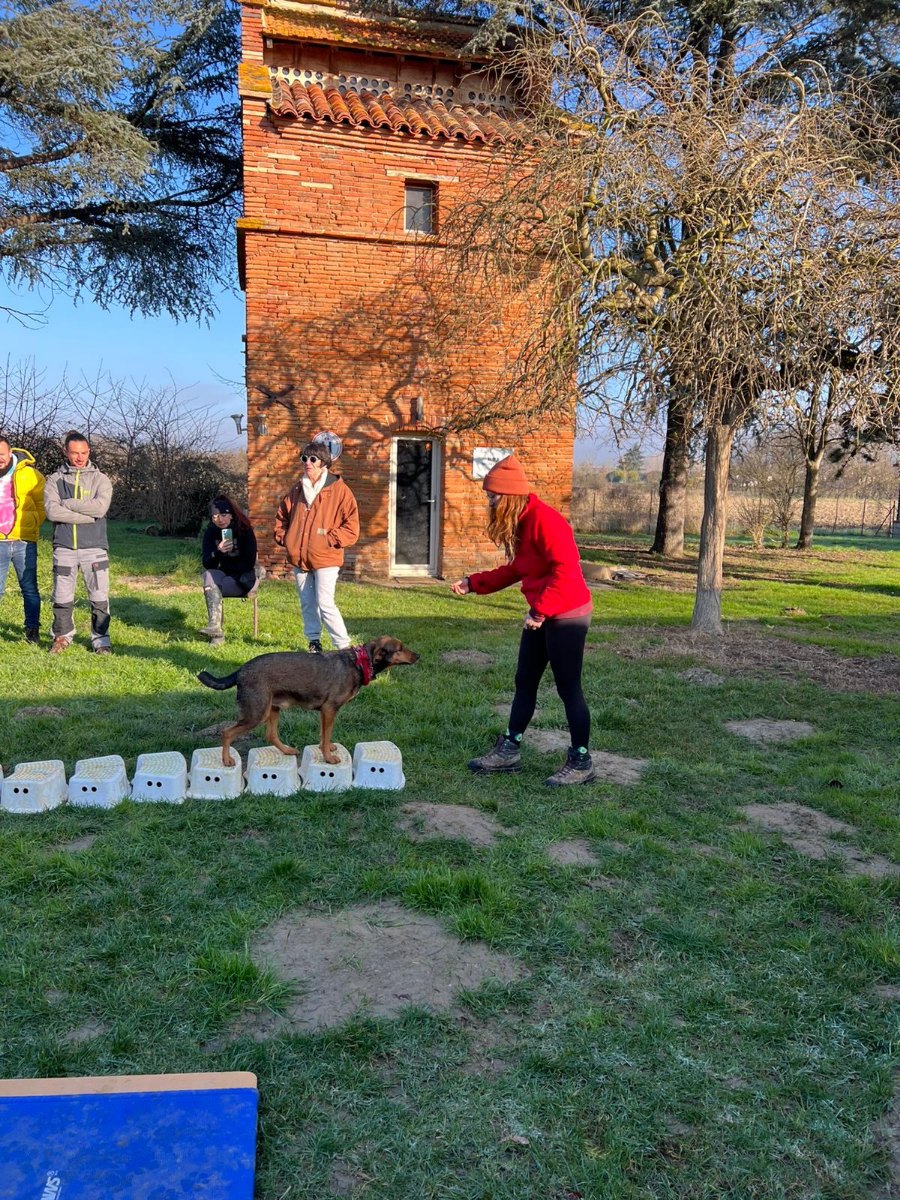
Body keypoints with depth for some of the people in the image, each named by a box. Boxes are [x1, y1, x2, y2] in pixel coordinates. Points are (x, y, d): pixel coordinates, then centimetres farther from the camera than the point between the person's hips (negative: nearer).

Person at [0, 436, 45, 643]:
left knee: (29, 588, 5)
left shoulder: (28, 474, -4)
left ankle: (32, 629, 13)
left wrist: (33, 524, 4)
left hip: (24, 541, -1)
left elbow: (43, 501, 7)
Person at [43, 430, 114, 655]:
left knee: (99, 596, -1)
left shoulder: (100, 479, 5)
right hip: (64, 547, 1)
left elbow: (100, 507, -12)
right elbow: (52, 511, -9)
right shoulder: (55, 480, 7)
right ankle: (62, 636, 24)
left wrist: (67, 503, -8)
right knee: (62, 596, 8)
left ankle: (100, 638, 11)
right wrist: (87, 516, -13)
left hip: (94, 547, -1)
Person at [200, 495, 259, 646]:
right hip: (223, 576, 3)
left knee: (210, 587, -26)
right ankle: (216, 628, -38)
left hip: (243, 578, -3)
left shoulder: (244, 530, -10)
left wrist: (225, 568, -10)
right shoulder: (210, 532, -1)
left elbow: (249, 563, -12)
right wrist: (218, 552, -28)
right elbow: (207, 565, -9)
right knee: (209, 575, -29)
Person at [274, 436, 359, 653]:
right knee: (307, 604, 12)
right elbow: (282, 516, 23)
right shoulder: (297, 490, 11)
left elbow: (351, 527, -9)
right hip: (299, 558, 6)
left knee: (325, 603, -13)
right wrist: (284, 537, 9)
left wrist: (329, 539, -15)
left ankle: (344, 647, -5)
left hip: (325, 558, -6)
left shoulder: (339, 490, -6)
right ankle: (314, 642, 27)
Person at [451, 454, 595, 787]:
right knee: (525, 682, 14)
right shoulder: (519, 523, 10)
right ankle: (510, 749, 25)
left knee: (568, 688, -1)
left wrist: (540, 610, -24)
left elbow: (566, 569, -26)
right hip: (541, 614, 10)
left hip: (567, 614, -10)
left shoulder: (543, 519, -21)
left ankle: (580, 762, 11)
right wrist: (473, 583, 14)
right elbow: (515, 570, 18)